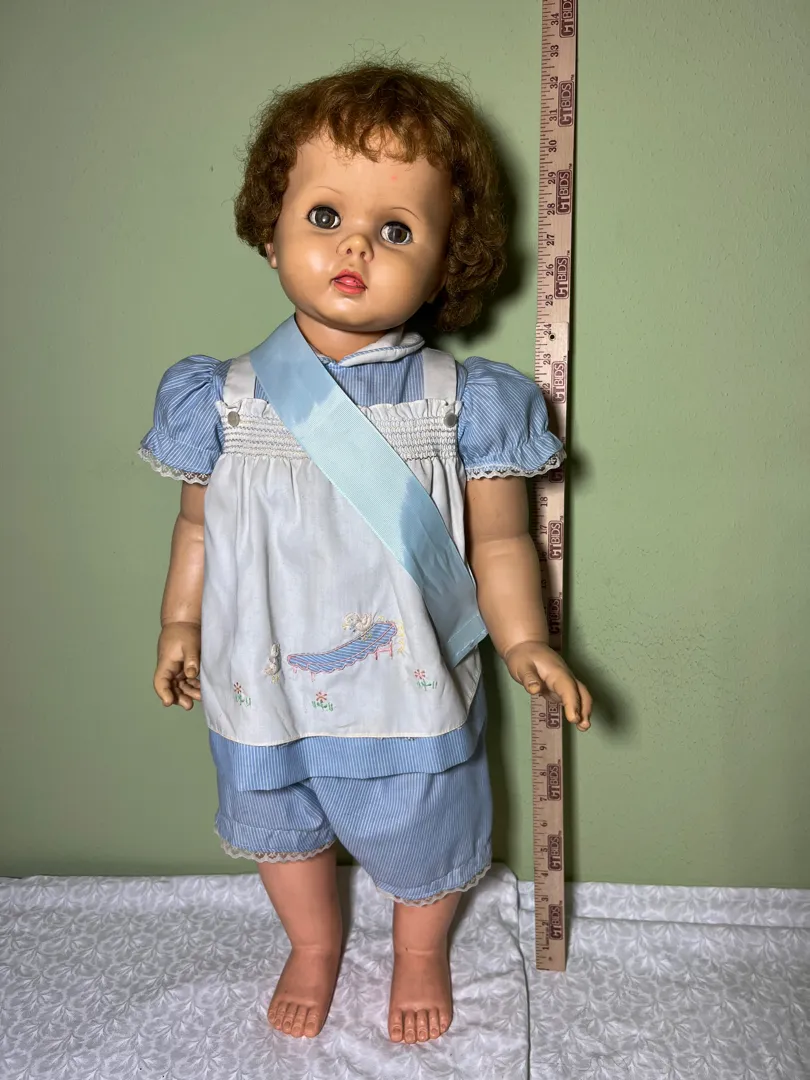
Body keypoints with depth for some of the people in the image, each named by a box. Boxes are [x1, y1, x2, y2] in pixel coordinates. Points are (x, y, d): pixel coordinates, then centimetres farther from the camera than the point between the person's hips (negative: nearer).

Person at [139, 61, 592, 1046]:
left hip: (409, 694, -1)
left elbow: (499, 539, -6)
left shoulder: (461, 401, -14)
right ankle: (313, 944, 58)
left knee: (421, 843, 21)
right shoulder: (226, 399, -10)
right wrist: (180, 623, 7)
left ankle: (419, 953, 55)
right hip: (263, 688, 2)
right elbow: (198, 524, 4)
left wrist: (522, 641, -14)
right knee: (278, 826, 26)